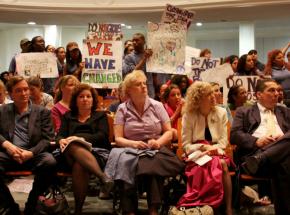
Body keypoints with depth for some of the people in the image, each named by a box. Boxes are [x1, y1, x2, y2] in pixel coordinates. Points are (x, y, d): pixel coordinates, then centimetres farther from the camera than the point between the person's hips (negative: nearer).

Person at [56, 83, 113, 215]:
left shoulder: (100, 116, 22)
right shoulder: (68, 117, 29)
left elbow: (102, 136, 4)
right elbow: (60, 135, 15)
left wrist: (78, 137, -11)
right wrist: (61, 141, -12)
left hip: (98, 152, -1)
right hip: (73, 152, 1)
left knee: (79, 166, -38)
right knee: (73, 147, -40)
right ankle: (103, 177, -54)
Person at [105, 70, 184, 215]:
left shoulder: (157, 106, 8)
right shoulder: (122, 109, 6)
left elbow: (169, 132, 7)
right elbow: (118, 138, 1)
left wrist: (158, 142, -14)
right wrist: (133, 143, -19)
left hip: (156, 150, 0)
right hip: (131, 150, 0)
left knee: (152, 164, -35)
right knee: (125, 164, -34)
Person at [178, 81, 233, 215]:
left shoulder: (221, 113, 8)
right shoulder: (188, 116, 0)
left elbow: (223, 140, 5)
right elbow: (186, 145, -1)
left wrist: (213, 149, -15)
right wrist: (203, 147, -17)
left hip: (216, 153, 2)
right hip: (197, 154, -2)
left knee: (223, 164, -33)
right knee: (213, 166, -36)